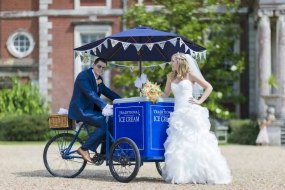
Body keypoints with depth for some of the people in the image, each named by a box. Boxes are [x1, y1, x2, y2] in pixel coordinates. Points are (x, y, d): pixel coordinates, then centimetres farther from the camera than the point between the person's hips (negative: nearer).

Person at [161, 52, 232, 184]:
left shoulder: (190, 75, 2)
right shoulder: (171, 76, 15)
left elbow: (209, 87, 2)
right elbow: (165, 94, 20)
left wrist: (200, 101, -7)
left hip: (191, 112, -5)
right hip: (178, 113, 5)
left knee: (195, 142, -6)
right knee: (179, 144, 0)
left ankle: (202, 174, -1)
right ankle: (181, 175, 3)